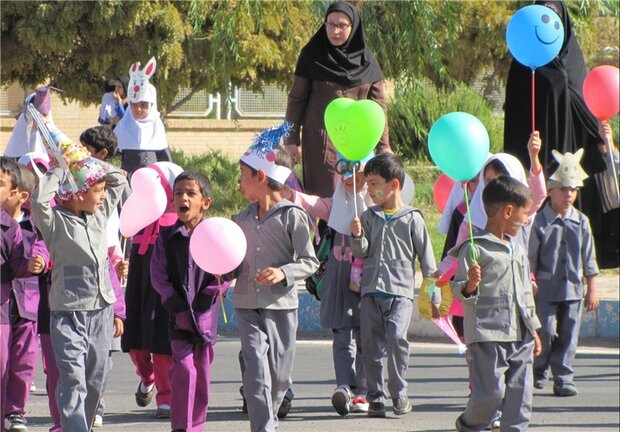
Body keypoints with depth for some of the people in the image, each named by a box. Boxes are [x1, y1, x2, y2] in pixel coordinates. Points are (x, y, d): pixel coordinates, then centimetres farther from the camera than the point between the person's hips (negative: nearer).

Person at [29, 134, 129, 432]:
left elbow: (118, 180, 17)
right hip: (68, 312, -6)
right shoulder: (55, 221, -9)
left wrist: (87, 162, 3)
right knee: (73, 382, -14)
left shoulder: (100, 214, 9)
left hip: (101, 310, 6)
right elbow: (39, 200, -28)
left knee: (94, 381, 14)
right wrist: (59, 170, -16)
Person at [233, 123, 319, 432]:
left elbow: (310, 262, -5)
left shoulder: (292, 216, -6)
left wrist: (283, 273, -21)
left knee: (279, 374, 6)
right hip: (247, 303, 3)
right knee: (256, 369, -11)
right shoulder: (242, 220, 10)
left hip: (281, 303, -3)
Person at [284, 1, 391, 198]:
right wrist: (291, 140, -3)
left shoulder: (366, 61, 6)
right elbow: (296, 99, 2)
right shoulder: (312, 56, 0)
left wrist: (383, 145, 3)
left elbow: (378, 105, 8)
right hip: (321, 142, -2)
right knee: (326, 194, -8)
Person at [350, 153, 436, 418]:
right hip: (371, 290, 4)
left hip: (400, 290, -4)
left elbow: (426, 257, 4)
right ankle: (375, 398, 10)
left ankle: (399, 394, -6)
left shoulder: (412, 219, 1)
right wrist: (357, 237, -12)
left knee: (396, 338, -19)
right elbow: (361, 253, 8)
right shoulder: (369, 217, 10)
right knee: (370, 344, 1)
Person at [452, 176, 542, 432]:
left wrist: (533, 329, 25)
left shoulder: (518, 250, 17)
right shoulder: (475, 248, -8)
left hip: (520, 335, 7)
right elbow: (459, 290, -9)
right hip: (487, 334, -7)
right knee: (490, 391, -8)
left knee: (520, 392, 4)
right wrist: (470, 285, -30)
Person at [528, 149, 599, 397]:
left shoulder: (581, 222, 5)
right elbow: (530, 258, -2)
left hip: (573, 289, 3)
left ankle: (563, 379, 9)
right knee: (546, 333, -2)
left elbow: (589, 260, 10)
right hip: (546, 289, -3)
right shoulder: (539, 222, -5)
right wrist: (529, 285, -5)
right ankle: (537, 369, 21)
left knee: (569, 336, 3)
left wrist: (592, 290, 8)